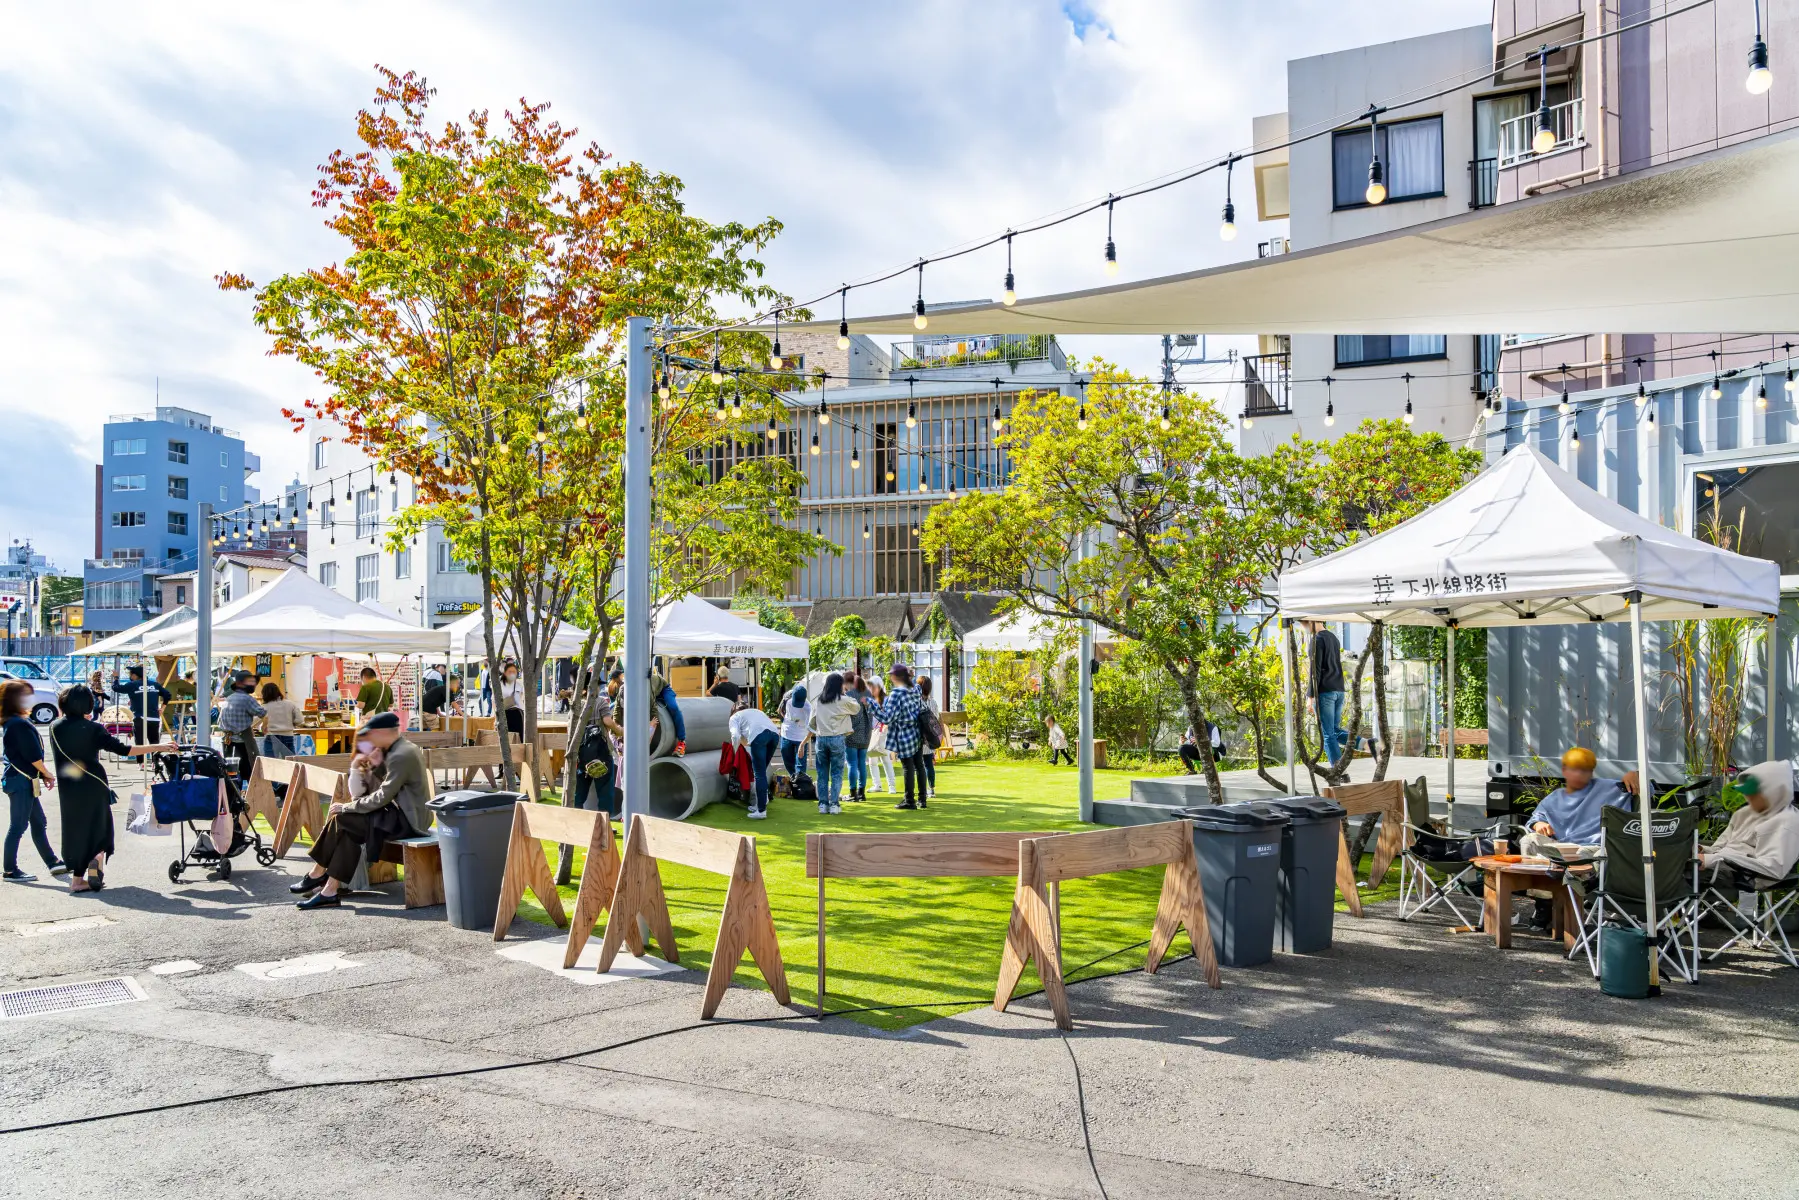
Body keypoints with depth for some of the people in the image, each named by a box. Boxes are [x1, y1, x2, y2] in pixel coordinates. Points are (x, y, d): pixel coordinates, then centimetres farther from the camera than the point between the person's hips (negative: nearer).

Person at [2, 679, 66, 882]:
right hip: (20, 781, -10)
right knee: (18, 826, -3)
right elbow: (33, 756, -17)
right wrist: (48, 774, -3)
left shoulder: (16, 722, 13)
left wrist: (43, 774, 10)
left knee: (38, 822, 14)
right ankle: (11, 871, 4)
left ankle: (52, 862, 21)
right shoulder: (20, 724, -18)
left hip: (24, 780, 10)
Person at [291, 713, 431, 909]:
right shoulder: (397, 750, 14)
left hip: (406, 820, -9)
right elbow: (377, 790, 13)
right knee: (348, 832, -2)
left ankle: (317, 875, 2)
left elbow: (383, 797, -20)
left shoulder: (401, 756, -18)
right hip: (401, 812, 9)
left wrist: (347, 807, -12)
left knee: (341, 819, -12)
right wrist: (376, 766, -4)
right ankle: (329, 890, -2)